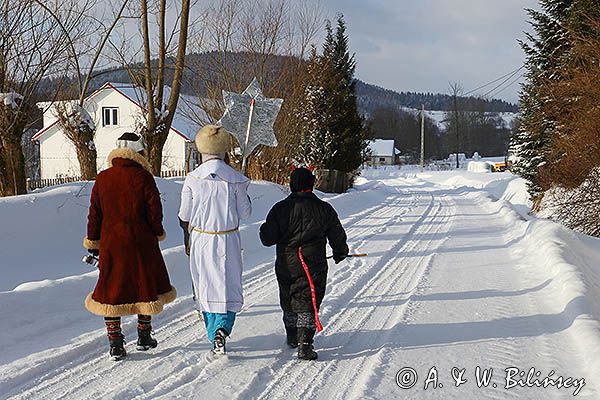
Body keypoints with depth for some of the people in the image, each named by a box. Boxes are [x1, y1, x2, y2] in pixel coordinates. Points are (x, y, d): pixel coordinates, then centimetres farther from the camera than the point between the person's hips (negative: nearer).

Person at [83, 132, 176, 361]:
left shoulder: (103, 179, 0)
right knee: (146, 287, 16)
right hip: (141, 243, -2)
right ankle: (144, 336, 25)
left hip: (111, 244, 2)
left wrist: (93, 242, 13)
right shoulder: (143, 177, -9)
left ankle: (115, 344, 7)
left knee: (112, 291, 8)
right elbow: (155, 211, -8)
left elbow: (94, 214, 4)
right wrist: (157, 234, 10)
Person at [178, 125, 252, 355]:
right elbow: (245, 213, -1)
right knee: (229, 288, 6)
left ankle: (214, 337, 18)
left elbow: (184, 216, 0)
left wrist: (186, 239, 17)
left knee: (206, 288, 13)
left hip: (200, 240, 1)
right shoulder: (235, 179, -7)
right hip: (228, 241, -1)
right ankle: (222, 328, -19)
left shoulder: (192, 179, -6)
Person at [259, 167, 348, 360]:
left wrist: (265, 230, 18)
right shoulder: (324, 209, -4)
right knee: (307, 304, 1)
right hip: (314, 267, -1)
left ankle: (292, 337, 36)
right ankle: (304, 344, -11)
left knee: (289, 302, 19)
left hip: (285, 266, 1)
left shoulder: (280, 208, -6)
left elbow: (268, 239, -5)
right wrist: (340, 253, 24)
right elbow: (337, 237, 5)